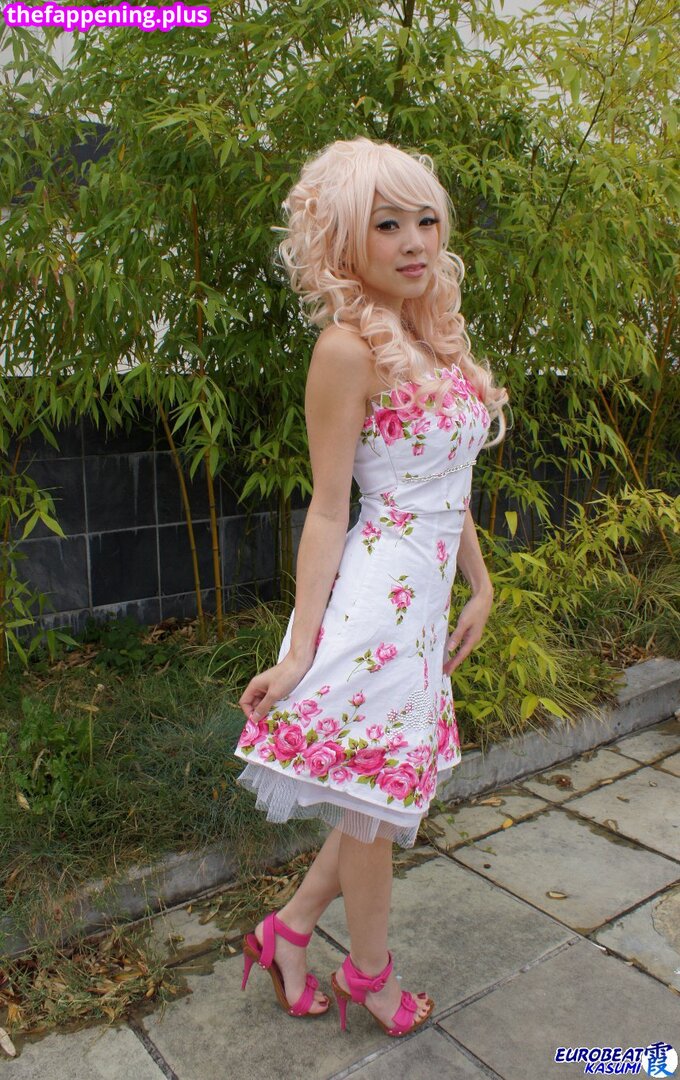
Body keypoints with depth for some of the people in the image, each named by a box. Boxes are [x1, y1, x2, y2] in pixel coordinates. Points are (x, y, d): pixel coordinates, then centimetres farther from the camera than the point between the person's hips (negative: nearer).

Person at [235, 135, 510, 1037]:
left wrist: (480, 586, 18)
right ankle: (369, 975, 36)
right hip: (373, 602, -8)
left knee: (392, 794, 18)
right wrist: (298, 651, -14)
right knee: (375, 802, 10)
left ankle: (288, 929, 38)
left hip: (424, 600, 9)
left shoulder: (435, 336, 11)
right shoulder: (349, 346, -13)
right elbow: (328, 509, -14)